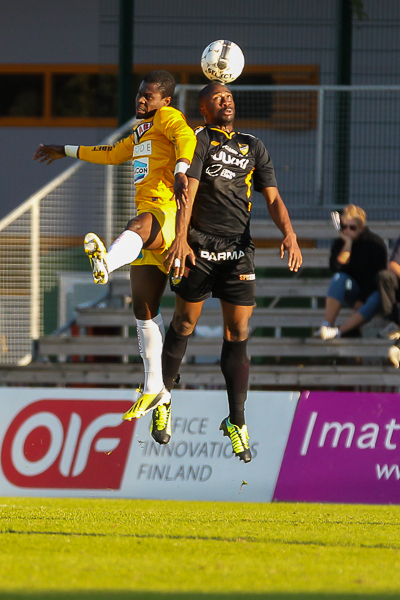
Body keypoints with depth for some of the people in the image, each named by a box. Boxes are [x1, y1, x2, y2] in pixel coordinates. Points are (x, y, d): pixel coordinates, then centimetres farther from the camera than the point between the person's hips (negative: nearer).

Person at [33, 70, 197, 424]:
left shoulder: (167, 117, 1)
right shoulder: (141, 132, 28)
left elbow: (185, 137, -22)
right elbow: (113, 154, 45)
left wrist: (180, 170, -43)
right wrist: (66, 152, 54)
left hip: (169, 214, -10)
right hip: (149, 222, 10)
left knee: (138, 228, -45)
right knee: (144, 307, 8)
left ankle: (106, 263, -82)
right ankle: (154, 388, 14)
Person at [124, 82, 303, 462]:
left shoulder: (253, 147, 16)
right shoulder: (199, 141, 1)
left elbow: (272, 198, 12)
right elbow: (188, 189, -11)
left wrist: (289, 233, -6)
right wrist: (181, 238, -24)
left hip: (239, 248, 3)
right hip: (199, 245, -3)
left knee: (238, 335, -1)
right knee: (183, 326, 4)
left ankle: (237, 423, 3)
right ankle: (163, 402, 22)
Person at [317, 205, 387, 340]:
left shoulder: (376, 243, -12)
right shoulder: (340, 244, -2)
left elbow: (376, 276, -15)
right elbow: (336, 268, -20)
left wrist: (362, 300, -20)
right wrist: (348, 244, -23)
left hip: (371, 291, -2)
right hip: (351, 294, 2)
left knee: (376, 300, -37)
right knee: (339, 278, -30)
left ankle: (338, 331, -44)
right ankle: (327, 325, -36)